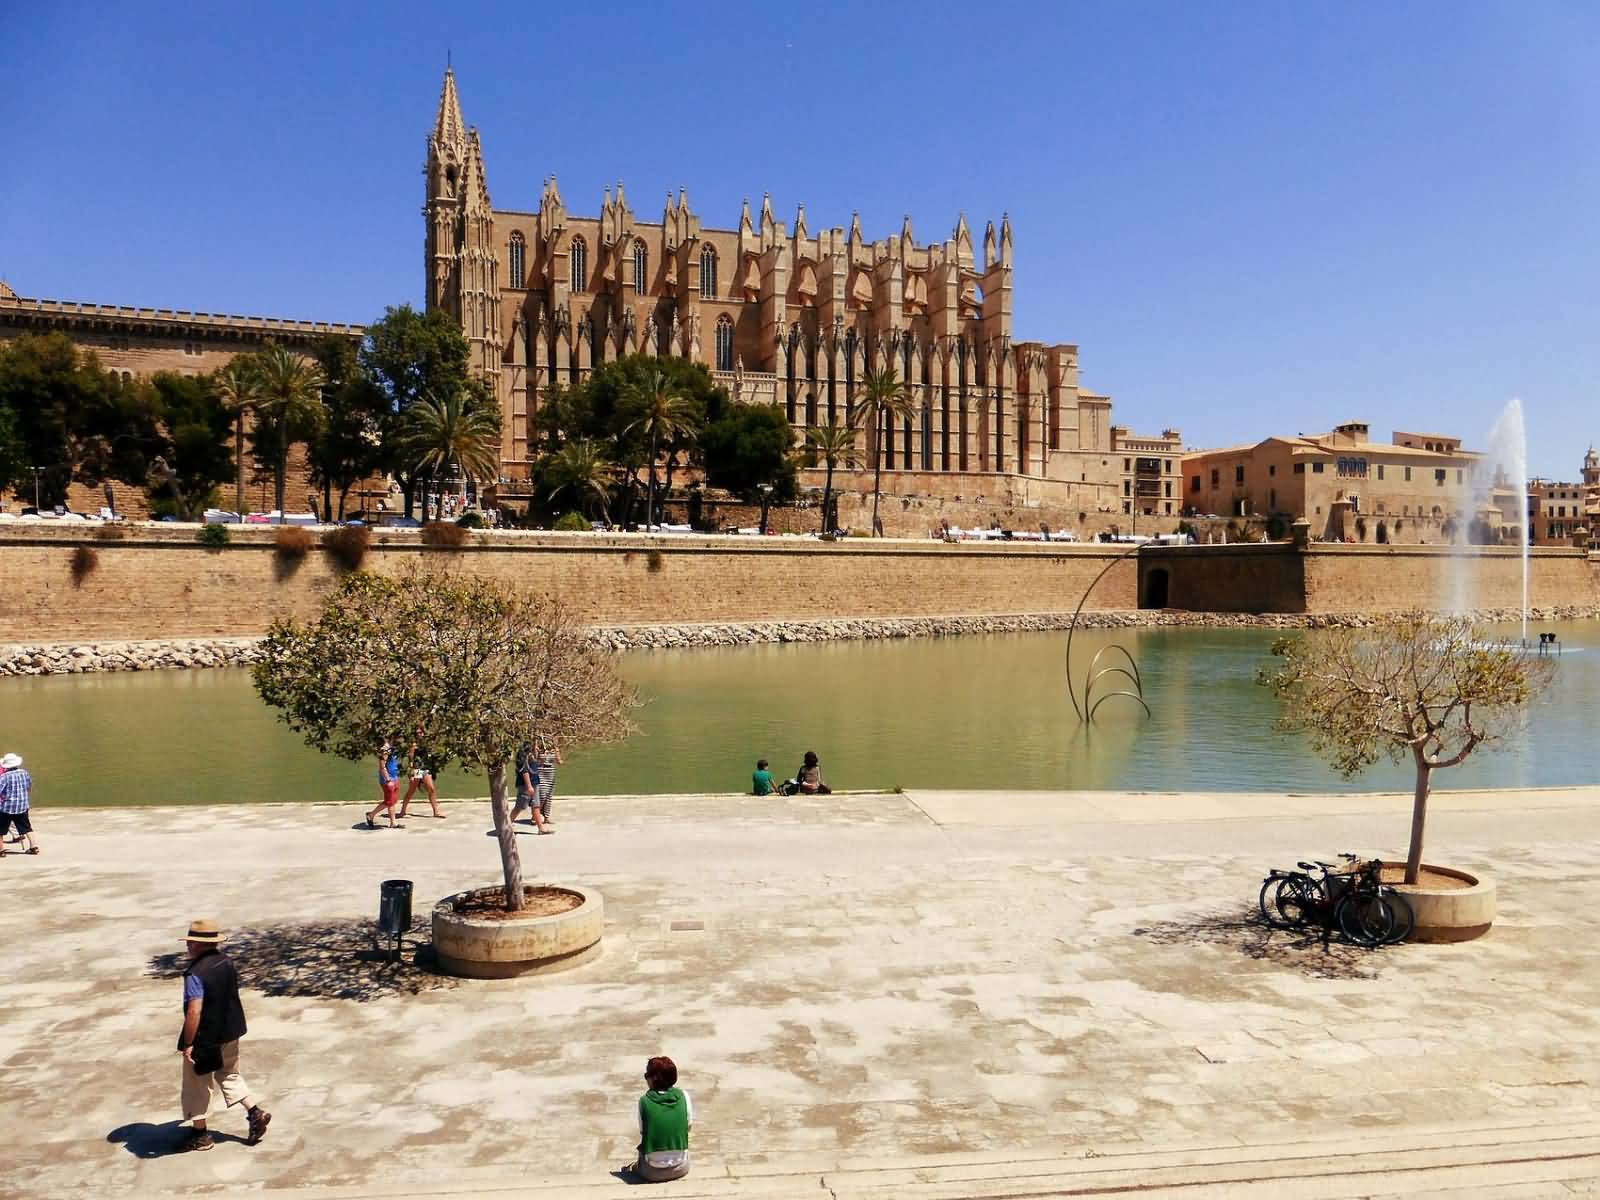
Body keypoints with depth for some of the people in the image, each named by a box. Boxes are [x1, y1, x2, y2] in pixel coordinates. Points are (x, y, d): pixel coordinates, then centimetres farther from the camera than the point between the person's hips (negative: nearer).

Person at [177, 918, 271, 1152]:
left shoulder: (195, 974, -24)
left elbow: (194, 1012, -27)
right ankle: (255, 1112, 13)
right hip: (230, 1033, 7)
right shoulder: (227, 962, 0)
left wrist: (187, 1044, -19)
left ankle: (200, 1135, 23)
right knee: (229, 1075, 24)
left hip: (204, 1039, -7)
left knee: (196, 1086, 12)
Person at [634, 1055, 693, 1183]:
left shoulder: (644, 1101, -12)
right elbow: (688, 1125, 3)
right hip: (680, 1169, 0)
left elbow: (642, 1133, -4)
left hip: (652, 1172, 0)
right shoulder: (683, 1096, -8)